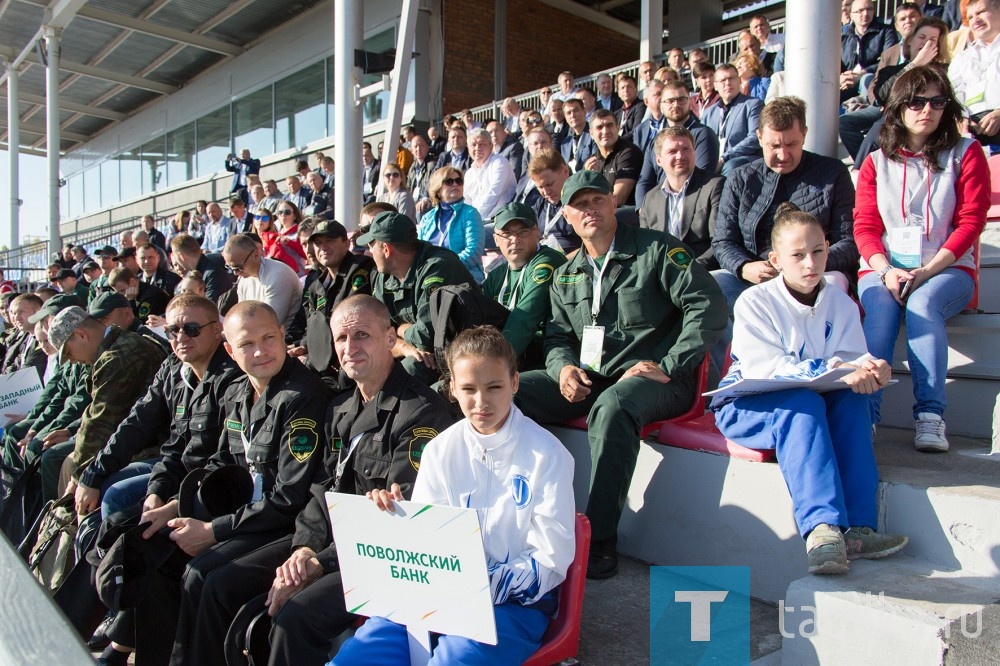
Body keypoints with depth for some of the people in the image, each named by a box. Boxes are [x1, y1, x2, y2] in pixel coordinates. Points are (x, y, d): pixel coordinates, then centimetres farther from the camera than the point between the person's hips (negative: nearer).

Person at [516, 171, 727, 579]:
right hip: (587, 380, 6)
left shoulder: (656, 250, 0)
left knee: (611, 406, -39)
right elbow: (557, 335, 17)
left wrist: (669, 366, -15)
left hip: (650, 380, -5)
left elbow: (708, 307, -8)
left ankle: (600, 542, -30)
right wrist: (563, 366, -7)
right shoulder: (565, 275, 18)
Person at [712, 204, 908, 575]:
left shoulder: (841, 305, 7)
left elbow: (851, 360, -2)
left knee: (852, 400, -27)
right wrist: (832, 370, -33)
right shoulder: (754, 302, -9)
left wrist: (868, 370, -27)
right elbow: (762, 370, -21)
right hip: (747, 406, -4)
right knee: (802, 404, -35)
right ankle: (822, 527, -46)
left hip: (813, 403, 4)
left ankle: (859, 527, -32)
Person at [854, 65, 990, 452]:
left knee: (922, 303, -33)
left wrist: (928, 270, -15)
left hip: (947, 269, -1)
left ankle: (930, 416, -33)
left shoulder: (966, 154, 8)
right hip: (885, 268, 1)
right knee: (881, 310, -31)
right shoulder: (876, 162, 13)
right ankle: (864, 413, -37)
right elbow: (864, 227, 4)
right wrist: (886, 271, -15)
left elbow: (970, 222, -1)